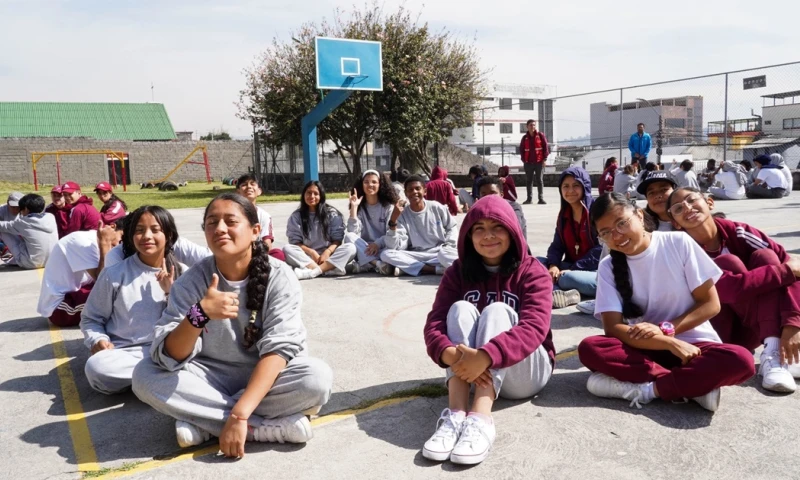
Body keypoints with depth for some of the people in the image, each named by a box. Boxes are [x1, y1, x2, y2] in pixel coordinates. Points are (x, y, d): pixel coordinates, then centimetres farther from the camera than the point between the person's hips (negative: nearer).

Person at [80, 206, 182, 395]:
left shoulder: (180, 274, 5)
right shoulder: (114, 274, 0)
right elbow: (90, 318, 9)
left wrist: (171, 292, -9)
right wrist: (98, 340, -11)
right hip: (123, 352, 0)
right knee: (96, 367, -34)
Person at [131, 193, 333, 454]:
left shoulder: (279, 276, -16)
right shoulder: (191, 281, -12)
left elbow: (279, 347, -24)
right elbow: (167, 357, -19)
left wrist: (239, 414, -34)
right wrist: (199, 315, -39)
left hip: (266, 376, -1)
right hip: (211, 378, 2)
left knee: (318, 378, -30)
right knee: (145, 375, -23)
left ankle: (202, 422, -19)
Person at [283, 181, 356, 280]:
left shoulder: (331, 213, 3)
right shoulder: (296, 216, 4)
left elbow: (338, 239, 0)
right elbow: (295, 242, -1)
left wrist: (327, 252, -20)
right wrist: (312, 252, -18)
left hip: (329, 256, 0)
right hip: (307, 256, 0)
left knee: (351, 247, -26)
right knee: (287, 249, -26)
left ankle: (311, 272, -40)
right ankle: (327, 269, -39)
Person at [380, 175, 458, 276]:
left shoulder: (437, 208, -2)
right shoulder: (402, 215, -4)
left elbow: (452, 227, 13)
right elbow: (394, 247, -14)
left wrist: (448, 245, -5)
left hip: (439, 252, -1)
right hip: (416, 256, 1)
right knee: (386, 254, -25)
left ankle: (407, 268, -24)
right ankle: (437, 269, -27)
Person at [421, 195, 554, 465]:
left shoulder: (532, 272, -9)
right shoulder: (458, 272, 0)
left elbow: (534, 328, -26)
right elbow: (434, 323, -13)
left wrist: (485, 357, -43)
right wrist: (452, 355, -37)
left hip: (526, 372, -2)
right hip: (472, 371, 3)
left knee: (497, 311, -27)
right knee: (461, 309, -22)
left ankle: (480, 420, -44)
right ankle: (455, 415, -38)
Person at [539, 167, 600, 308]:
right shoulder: (564, 214, 12)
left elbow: (601, 249, -15)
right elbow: (557, 245, 7)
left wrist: (572, 269, -20)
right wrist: (553, 265, -16)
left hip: (597, 271, -8)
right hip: (572, 267, 8)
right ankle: (564, 293, -35)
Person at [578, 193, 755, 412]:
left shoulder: (678, 243, -6)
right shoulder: (608, 267, -3)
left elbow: (711, 304, -4)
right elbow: (613, 328, -11)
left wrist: (666, 329, -17)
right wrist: (671, 343, -21)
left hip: (694, 344, -1)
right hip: (646, 349, 1)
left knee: (740, 361, -32)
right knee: (589, 348, -27)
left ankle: (645, 388, -23)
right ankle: (695, 383, -23)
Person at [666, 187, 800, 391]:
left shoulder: (737, 232, -8)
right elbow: (731, 288, -31)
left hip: (753, 329, 4)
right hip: (719, 335, -4)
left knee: (765, 257, -16)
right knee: (728, 262, -21)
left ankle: (774, 355, -26)